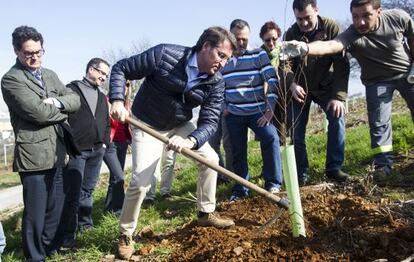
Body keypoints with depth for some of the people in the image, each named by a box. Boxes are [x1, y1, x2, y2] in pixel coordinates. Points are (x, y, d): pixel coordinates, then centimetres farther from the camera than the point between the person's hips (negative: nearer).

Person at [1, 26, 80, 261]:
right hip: (33, 155, -7)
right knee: (35, 212, 0)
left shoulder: (50, 75, 16)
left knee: (55, 207, 16)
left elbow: (75, 99, 9)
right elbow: (38, 112, -19)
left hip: (56, 153, 7)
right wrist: (64, 112, -3)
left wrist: (58, 102, -11)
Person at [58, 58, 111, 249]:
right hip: (76, 151, -6)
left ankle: (85, 225, 27)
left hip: (97, 151, 6)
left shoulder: (102, 97, 20)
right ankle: (68, 236, -3)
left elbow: (107, 123, 24)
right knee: (73, 193, -8)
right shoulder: (71, 89, -1)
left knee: (88, 191, 14)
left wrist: (105, 142, 12)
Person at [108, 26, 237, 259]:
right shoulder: (165, 55, -26)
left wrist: (191, 141, -38)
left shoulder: (216, 82, -14)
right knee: (140, 182, -11)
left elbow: (210, 122, -17)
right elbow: (121, 69, -16)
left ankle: (207, 213, 21)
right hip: (147, 125, -5)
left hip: (181, 125, 5)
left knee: (211, 158, 2)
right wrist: (117, 100, -31)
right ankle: (126, 234, 11)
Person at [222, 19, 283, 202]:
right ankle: (240, 189, 20)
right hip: (233, 115, 2)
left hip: (258, 111, -2)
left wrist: (270, 110, -13)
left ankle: (273, 183, -9)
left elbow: (272, 81, -7)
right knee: (238, 152, 6)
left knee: (271, 137, -23)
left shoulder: (259, 55, -3)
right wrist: (223, 108, 5)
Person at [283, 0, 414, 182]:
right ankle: (383, 164, 4)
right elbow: (329, 46, -53)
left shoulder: (399, 17, -24)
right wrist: (305, 48, -74)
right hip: (378, 81, -2)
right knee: (379, 122, -7)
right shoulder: (351, 36, -32)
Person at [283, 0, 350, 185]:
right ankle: (300, 174, 9)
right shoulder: (291, 34, -11)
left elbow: (341, 63, -20)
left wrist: (339, 96, -28)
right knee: (295, 131, -4)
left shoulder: (331, 28, -16)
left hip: (325, 85, -1)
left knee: (338, 117, -20)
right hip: (299, 87, 1)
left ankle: (334, 168, -9)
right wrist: (292, 84, -36)